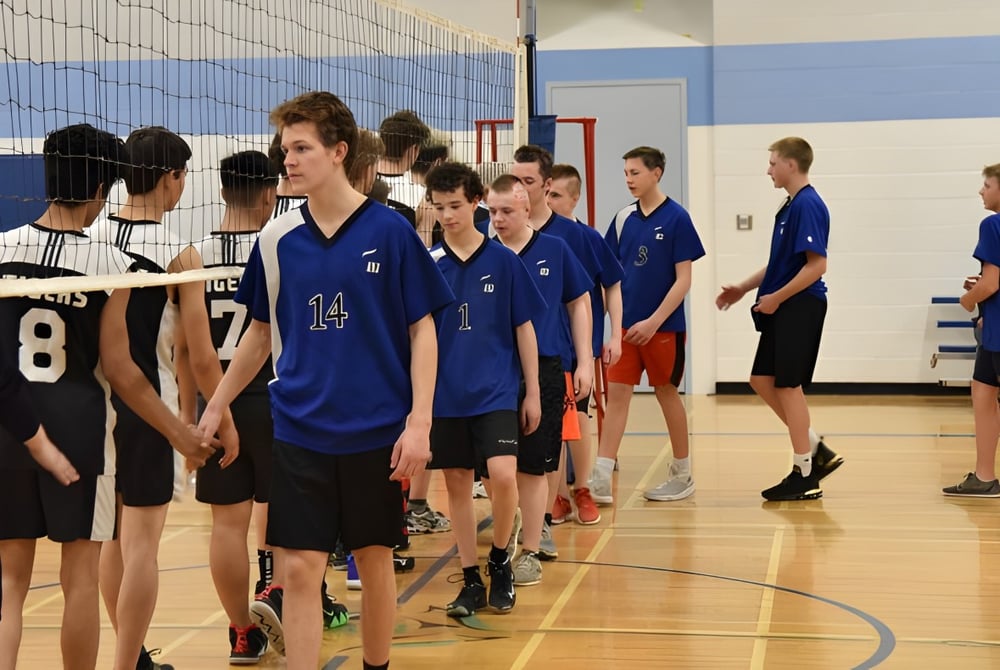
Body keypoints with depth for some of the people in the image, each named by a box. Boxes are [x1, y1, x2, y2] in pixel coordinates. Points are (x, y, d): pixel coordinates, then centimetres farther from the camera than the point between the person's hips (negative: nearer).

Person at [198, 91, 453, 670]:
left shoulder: (389, 231, -6)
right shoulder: (277, 239, 2)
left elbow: (423, 331, -4)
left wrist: (419, 423, -11)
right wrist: (216, 405, 12)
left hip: (377, 433, -2)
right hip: (300, 432, 2)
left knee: (375, 559, 10)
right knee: (301, 568, -2)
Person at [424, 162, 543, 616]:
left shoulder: (503, 261, -2)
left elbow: (524, 328, 3)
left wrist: (532, 393, 3)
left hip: (496, 391, -2)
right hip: (446, 395, 2)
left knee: (502, 475, -17)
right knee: (457, 485, 7)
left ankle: (499, 560, 8)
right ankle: (471, 581, 19)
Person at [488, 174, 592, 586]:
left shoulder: (554, 250, 2)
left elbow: (579, 304, 8)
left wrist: (584, 362, 3)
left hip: (546, 370, -2)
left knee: (533, 467, 2)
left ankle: (531, 553, 12)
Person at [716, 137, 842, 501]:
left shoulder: (808, 206, -16)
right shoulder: (790, 206, 14)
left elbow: (816, 265, -22)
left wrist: (777, 297, -18)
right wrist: (743, 288, 17)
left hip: (800, 308, -10)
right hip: (782, 310, 10)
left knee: (788, 386, -4)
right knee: (762, 380, 11)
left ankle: (804, 474, 6)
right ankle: (817, 450, 18)